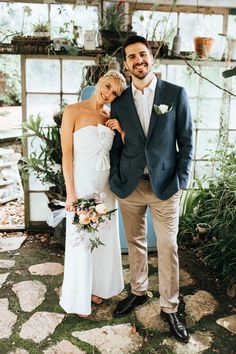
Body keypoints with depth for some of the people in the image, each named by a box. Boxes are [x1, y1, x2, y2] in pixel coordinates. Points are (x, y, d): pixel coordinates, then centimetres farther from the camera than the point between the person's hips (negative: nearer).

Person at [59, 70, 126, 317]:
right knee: (81, 240, 6)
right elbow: (67, 155, -11)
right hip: (82, 183, -5)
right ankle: (78, 297, 25)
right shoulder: (73, 111, -7)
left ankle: (97, 286, 36)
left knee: (104, 237, 15)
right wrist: (71, 193, -14)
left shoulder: (111, 117, 7)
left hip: (105, 184, 5)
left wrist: (122, 130, -7)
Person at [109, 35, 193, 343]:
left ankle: (169, 307, 21)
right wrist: (116, 180, 1)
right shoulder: (119, 102, 6)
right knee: (135, 243, 15)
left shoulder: (176, 94, -1)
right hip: (129, 185, 3)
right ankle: (138, 292, 36)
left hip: (165, 185, -2)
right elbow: (117, 146, 9)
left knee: (168, 248, 5)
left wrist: (181, 180, -6)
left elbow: (186, 141, 0)